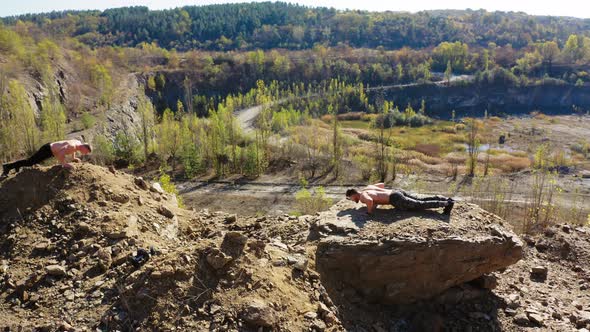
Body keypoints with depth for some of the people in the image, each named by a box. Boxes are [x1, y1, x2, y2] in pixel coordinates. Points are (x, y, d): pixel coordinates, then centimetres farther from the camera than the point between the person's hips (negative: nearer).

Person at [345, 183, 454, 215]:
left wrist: (369, 210, -10)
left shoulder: (362, 196, -5)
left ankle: (447, 203, -11)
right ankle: (446, 200, 6)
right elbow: (382, 184, 38)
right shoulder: (368, 188, 24)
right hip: (398, 192, 9)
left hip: (396, 200, -9)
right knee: (421, 201, 11)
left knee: (421, 205, -8)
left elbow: (370, 200, -31)